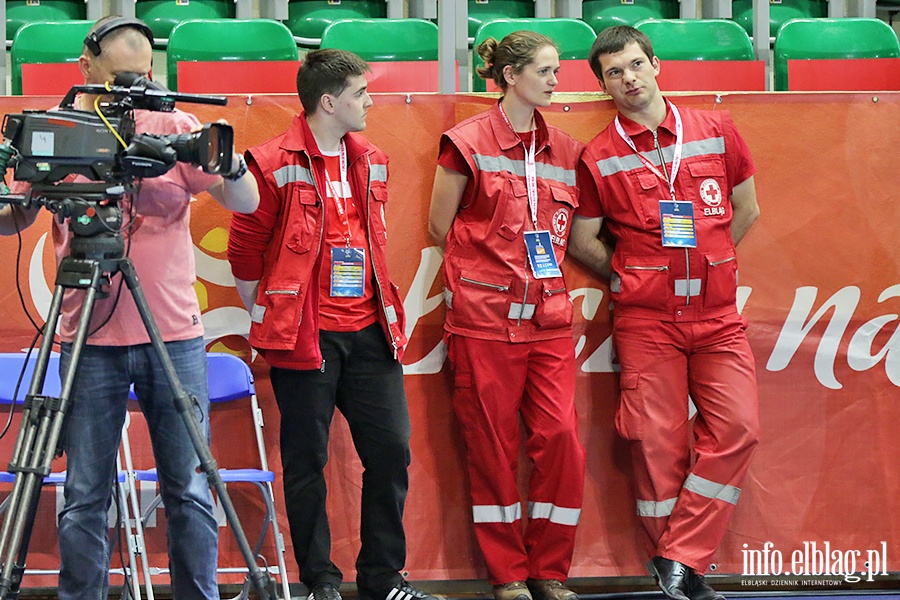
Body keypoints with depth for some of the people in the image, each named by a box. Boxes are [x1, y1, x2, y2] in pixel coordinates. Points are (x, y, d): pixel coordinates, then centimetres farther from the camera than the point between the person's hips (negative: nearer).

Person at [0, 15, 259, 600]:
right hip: (91, 337, 0)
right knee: (85, 498, 1)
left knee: (189, 491, 4)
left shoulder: (173, 125, 3)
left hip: (174, 335, 0)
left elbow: (246, 203, -3)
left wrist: (229, 163, -25)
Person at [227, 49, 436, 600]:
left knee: (391, 450, 2)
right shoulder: (276, 165, -7)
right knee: (306, 459, 1)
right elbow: (245, 248, -1)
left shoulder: (371, 163, 13)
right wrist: (269, 318, 5)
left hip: (368, 332, 6)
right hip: (306, 337, -6)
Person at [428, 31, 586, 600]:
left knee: (561, 438, -4)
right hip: (485, 317, -4)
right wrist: (494, 262, 7)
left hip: (548, 315, 4)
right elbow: (441, 228, 5)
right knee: (493, 445, 1)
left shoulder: (563, 149, 12)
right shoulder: (468, 143, -1)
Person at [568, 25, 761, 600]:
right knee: (659, 441, -5)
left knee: (737, 427, -11)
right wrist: (636, 274, 7)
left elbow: (746, 209, 16)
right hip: (646, 320, -2)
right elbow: (582, 240, 11)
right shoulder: (598, 157, 3)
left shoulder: (716, 130, 7)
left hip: (719, 315, 2)